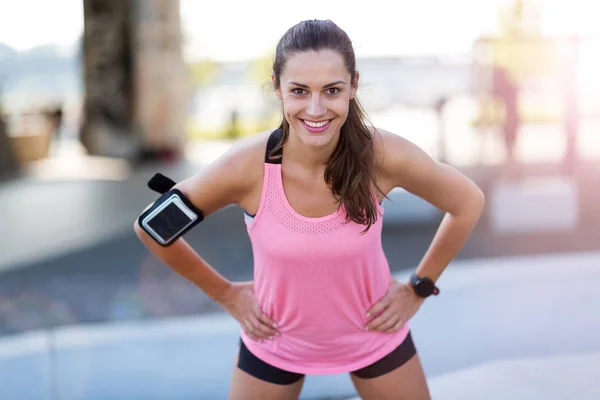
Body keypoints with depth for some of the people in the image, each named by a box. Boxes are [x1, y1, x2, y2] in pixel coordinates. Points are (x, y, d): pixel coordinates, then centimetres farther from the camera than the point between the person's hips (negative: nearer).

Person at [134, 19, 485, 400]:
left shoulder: (384, 156, -27)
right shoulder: (245, 167, -28)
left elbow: (468, 202, -7)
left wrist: (419, 288, -4)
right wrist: (225, 293, -5)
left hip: (375, 336, 1)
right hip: (275, 342, 0)